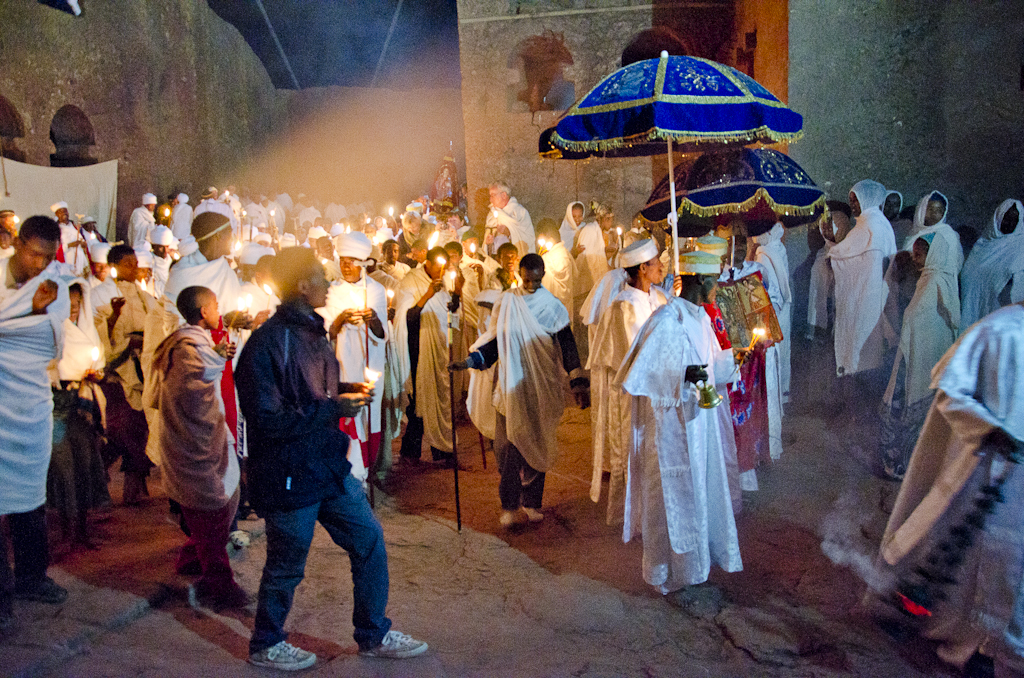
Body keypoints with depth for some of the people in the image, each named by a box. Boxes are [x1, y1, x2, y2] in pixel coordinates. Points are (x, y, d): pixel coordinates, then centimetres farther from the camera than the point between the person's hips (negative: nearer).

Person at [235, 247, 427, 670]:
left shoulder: (311, 332, 10)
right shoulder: (267, 344, -20)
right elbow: (267, 419, -24)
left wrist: (346, 394, 2)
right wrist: (333, 409, -21)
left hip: (328, 465, 8)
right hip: (290, 475, -8)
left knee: (369, 540, 12)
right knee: (286, 566, 9)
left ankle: (373, 635, 28)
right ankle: (265, 645, 34)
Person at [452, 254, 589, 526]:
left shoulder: (553, 307, 1)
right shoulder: (507, 302, 4)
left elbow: (567, 345, -1)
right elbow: (496, 340, 10)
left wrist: (577, 383, -9)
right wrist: (471, 360, -3)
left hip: (541, 389, 0)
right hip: (512, 385, 0)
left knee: (537, 446, 5)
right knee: (510, 445, -2)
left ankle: (531, 503, 17)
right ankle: (509, 506, 8)